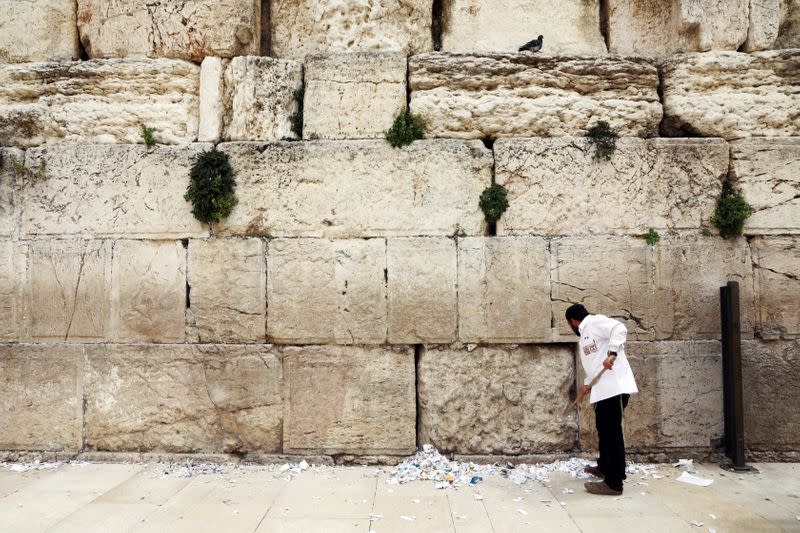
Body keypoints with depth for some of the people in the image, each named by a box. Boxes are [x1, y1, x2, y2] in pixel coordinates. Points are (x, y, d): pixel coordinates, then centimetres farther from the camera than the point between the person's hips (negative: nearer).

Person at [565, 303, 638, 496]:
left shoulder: (595, 321, -5)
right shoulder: (586, 333, 24)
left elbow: (619, 329, -22)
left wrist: (612, 353, -31)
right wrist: (587, 384, 37)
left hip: (615, 387, -11)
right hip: (603, 389, 11)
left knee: (612, 432, -8)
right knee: (603, 429, 22)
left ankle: (614, 483, -4)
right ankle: (605, 467, 40)